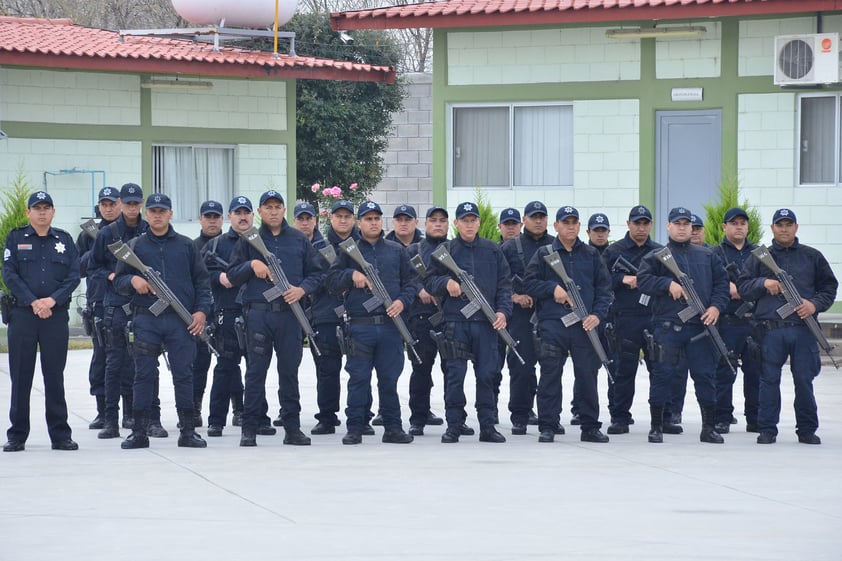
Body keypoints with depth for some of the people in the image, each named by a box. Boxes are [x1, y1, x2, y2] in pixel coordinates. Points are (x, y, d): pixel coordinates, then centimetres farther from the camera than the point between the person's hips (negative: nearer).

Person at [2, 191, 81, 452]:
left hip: (56, 315, 1)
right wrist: (33, 302, -13)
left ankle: (60, 435, 7)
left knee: (55, 377, 3)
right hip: (22, 315, -1)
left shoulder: (64, 240, 10)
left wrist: (52, 300, -12)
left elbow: (74, 276, 3)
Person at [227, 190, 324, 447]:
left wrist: (302, 289, -7)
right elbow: (232, 276, 6)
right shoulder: (248, 240, 8)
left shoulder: (299, 240, 10)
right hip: (258, 312, -1)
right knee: (256, 371, -1)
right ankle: (249, 428, 3)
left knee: (290, 370, 5)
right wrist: (251, 264, -12)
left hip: (290, 312, 1)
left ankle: (292, 427, 11)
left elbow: (316, 273, 12)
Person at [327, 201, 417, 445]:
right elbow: (331, 282, 6)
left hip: (391, 325, 1)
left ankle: (393, 427, 10)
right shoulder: (349, 250, 9)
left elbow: (411, 281, 13)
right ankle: (355, 427, 4)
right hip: (360, 326, -1)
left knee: (389, 378, 4)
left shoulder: (396, 250, 13)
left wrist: (403, 300, -5)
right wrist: (351, 274, -12)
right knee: (358, 378, -1)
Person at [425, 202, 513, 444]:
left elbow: (504, 284, 11)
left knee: (487, 374, 2)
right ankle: (454, 425, 4)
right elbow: (429, 282, 8)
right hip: (455, 321, -1)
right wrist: (446, 283, -13)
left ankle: (487, 426, 8)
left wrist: (503, 311, -2)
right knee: (455, 375, -3)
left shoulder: (493, 251, 11)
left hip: (487, 322, 1)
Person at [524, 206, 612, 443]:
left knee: (587, 374, 1)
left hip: (585, 325, 1)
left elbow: (604, 288, 11)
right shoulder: (544, 255, 9)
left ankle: (590, 426, 8)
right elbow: (530, 283, 5)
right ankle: (548, 426, 2)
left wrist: (598, 314, -3)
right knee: (550, 375, -3)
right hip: (552, 323, -1)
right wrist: (552, 289, -11)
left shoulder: (591, 255, 13)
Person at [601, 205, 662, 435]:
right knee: (623, 371, 0)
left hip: (655, 319, 2)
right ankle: (619, 418, 6)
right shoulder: (613, 251, 7)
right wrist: (623, 280, -11)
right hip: (624, 319, -2)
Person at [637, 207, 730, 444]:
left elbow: (722, 281, 13)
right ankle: (656, 426, 7)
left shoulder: (707, 256, 15)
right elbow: (643, 280, -4)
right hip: (668, 326, -2)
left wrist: (716, 306, -3)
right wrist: (668, 284, -16)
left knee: (706, 375, 2)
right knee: (663, 374, -2)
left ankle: (709, 427, 9)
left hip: (701, 325, 2)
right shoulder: (656, 256, 7)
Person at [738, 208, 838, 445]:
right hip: (771, 329, 0)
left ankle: (807, 430, 10)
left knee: (804, 380, 1)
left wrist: (815, 304, -4)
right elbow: (743, 286, 9)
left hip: (803, 329, 0)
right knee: (769, 380, 0)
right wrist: (763, 283, -9)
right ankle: (767, 429, 7)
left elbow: (829, 286, 14)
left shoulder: (812, 257, 13)